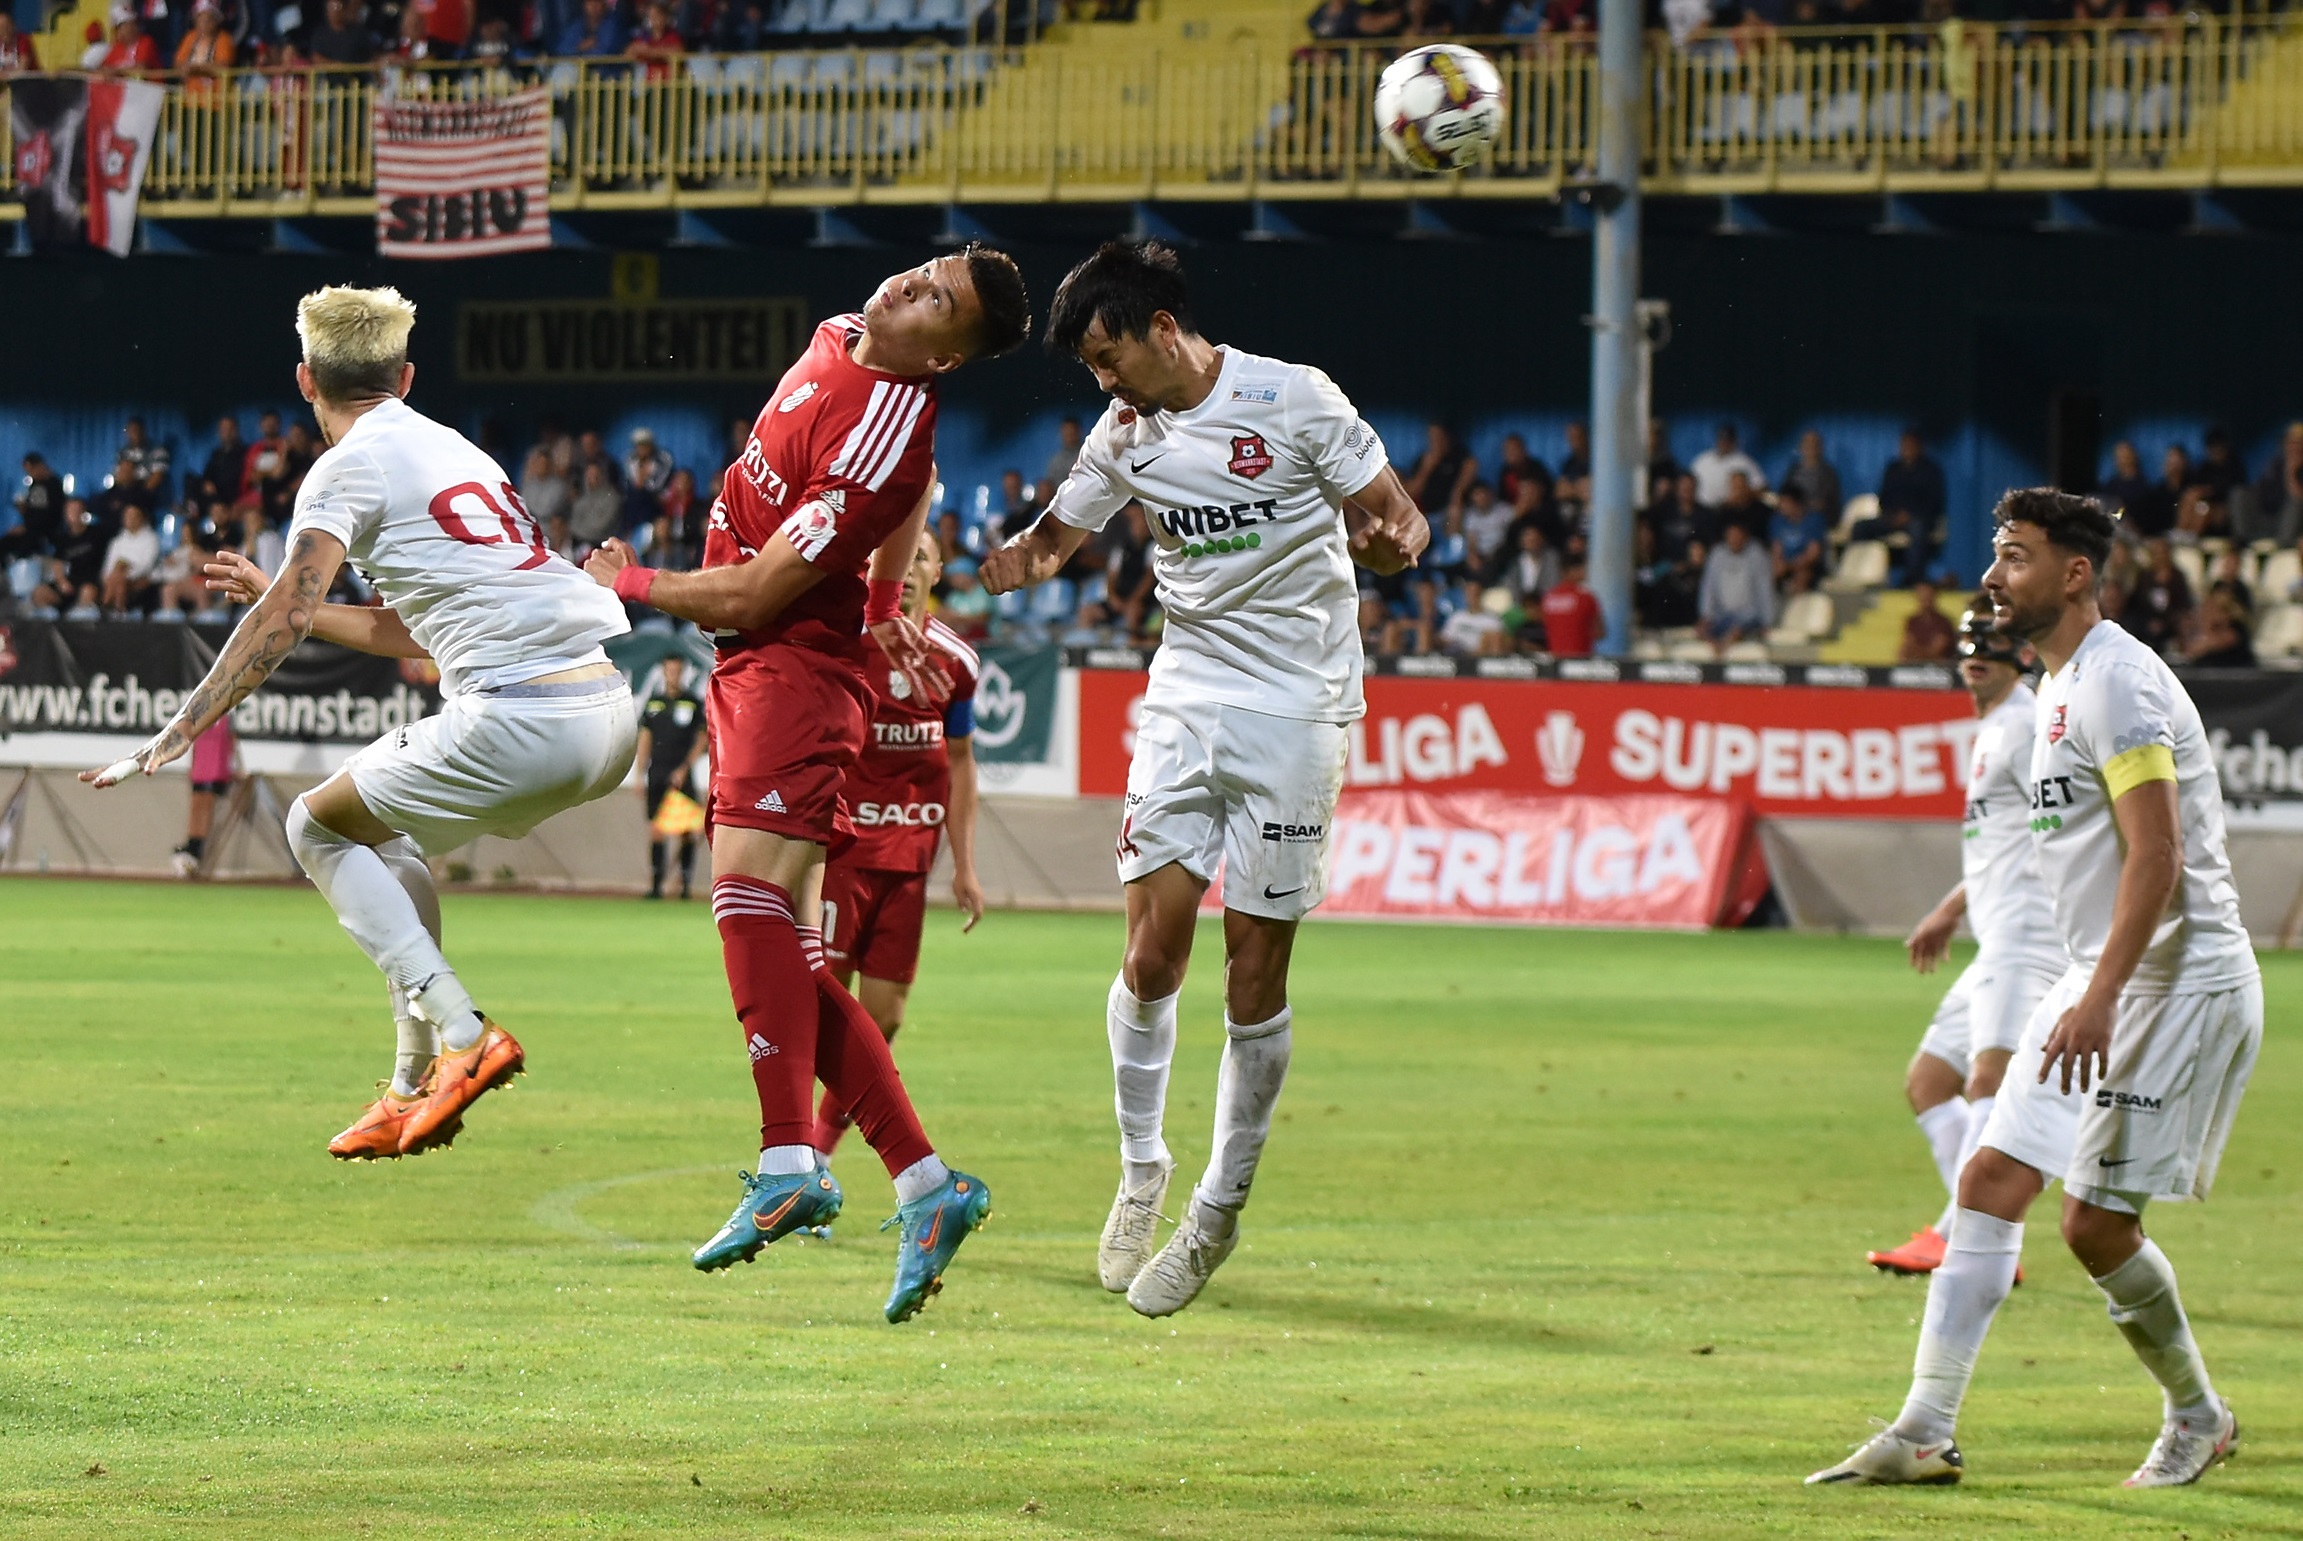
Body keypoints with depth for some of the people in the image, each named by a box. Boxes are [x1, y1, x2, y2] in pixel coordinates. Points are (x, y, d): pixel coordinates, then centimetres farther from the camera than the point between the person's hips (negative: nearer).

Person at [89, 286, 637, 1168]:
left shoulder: (351, 466, 1)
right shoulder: (451, 451, 25)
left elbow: (286, 617, -12)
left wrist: (182, 729, -14)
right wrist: (282, 600, 39)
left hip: (521, 719, -8)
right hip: (609, 719, 8)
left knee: (319, 826, 11)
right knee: (391, 829, 28)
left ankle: (460, 1034, -4)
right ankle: (417, 1084, 24)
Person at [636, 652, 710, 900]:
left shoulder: (693, 703, 4)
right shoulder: (653, 703, 11)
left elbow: (702, 740, 2)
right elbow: (645, 740, 13)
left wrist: (684, 768, -8)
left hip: (681, 775, -2)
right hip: (657, 775, 2)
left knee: (686, 831, -5)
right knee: (655, 831, -3)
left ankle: (686, 883, 0)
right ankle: (655, 884, -1)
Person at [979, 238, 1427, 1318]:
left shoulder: (1297, 402, -8)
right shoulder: (1125, 435, 6)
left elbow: (1399, 520, -3)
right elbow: (1053, 537, 20)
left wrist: (1392, 540, -27)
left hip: (1296, 711, -4)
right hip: (1185, 697, 4)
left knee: (1255, 976, -3)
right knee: (1153, 954, -7)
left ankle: (1219, 1211, 10)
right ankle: (1140, 1170, 14)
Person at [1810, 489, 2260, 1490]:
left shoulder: (2114, 682, -16)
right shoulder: (2061, 685, 15)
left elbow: (2155, 857, -23)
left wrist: (2099, 1000, -29)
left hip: (2179, 982, -10)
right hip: (2104, 979, 10)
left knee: (2096, 1221, -9)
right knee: (1991, 1186, 3)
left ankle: (2197, 1418, 12)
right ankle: (1925, 1434, 3)